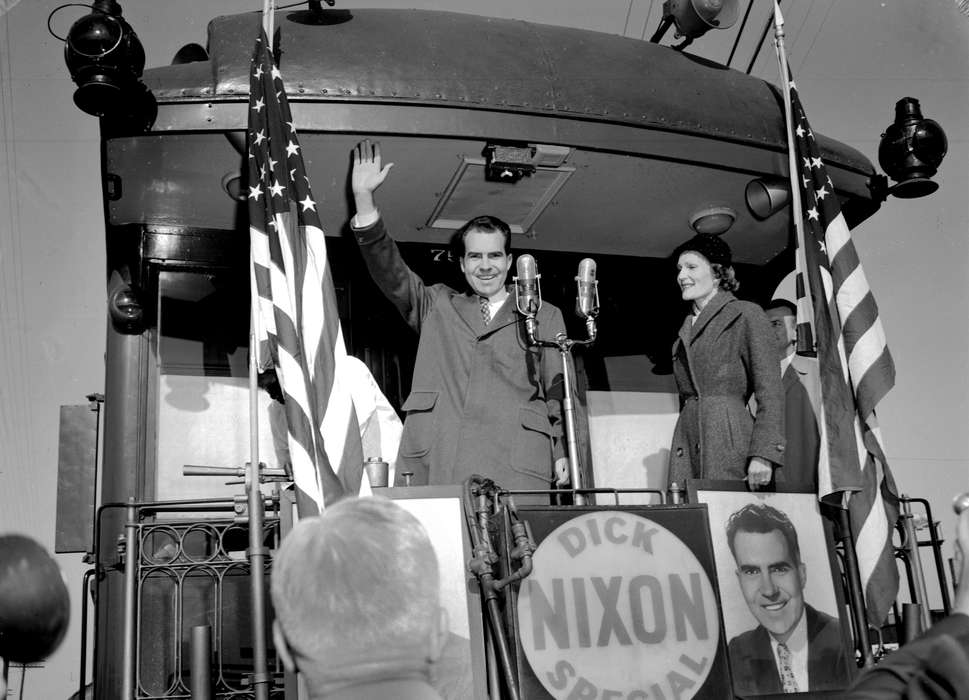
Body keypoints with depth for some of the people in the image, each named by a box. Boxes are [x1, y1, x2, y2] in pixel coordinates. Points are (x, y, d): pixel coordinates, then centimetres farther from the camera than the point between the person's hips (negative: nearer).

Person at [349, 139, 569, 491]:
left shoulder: (544, 317, 20)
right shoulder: (437, 307, 23)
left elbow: (560, 389, 14)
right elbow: (391, 272, 11)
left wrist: (564, 452, -1)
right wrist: (363, 197, 0)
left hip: (517, 466, 0)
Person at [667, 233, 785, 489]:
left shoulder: (746, 315, 2)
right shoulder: (686, 330, 23)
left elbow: (770, 393, -5)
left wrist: (763, 455, -16)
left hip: (730, 443, -6)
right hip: (686, 449, 6)